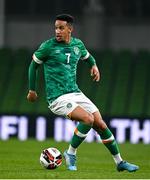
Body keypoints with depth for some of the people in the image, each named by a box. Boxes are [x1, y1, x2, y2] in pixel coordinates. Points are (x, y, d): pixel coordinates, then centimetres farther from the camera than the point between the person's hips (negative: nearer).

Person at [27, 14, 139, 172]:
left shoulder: (77, 44, 7)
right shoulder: (48, 46, -8)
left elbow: (87, 57, 29)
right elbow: (34, 64, 6)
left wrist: (94, 66, 7)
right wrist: (32, 90, 10)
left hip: (76, 93, 6)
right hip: (58, 98, -6)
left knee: (101, 125, 0)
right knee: (88, 119, -26)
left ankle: (119, 162, 14)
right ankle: (70, 153, -7)